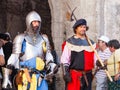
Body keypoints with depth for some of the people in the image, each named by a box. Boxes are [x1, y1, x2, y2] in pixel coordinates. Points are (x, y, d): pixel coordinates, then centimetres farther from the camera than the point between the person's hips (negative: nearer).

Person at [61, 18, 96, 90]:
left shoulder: (91, 43, 14)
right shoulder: (70, 42, 0)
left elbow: (94, 58, 14)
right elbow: (64, 60, -4)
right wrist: (66, 73, -12)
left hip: (87, 75, 5)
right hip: (74, 76, -5)